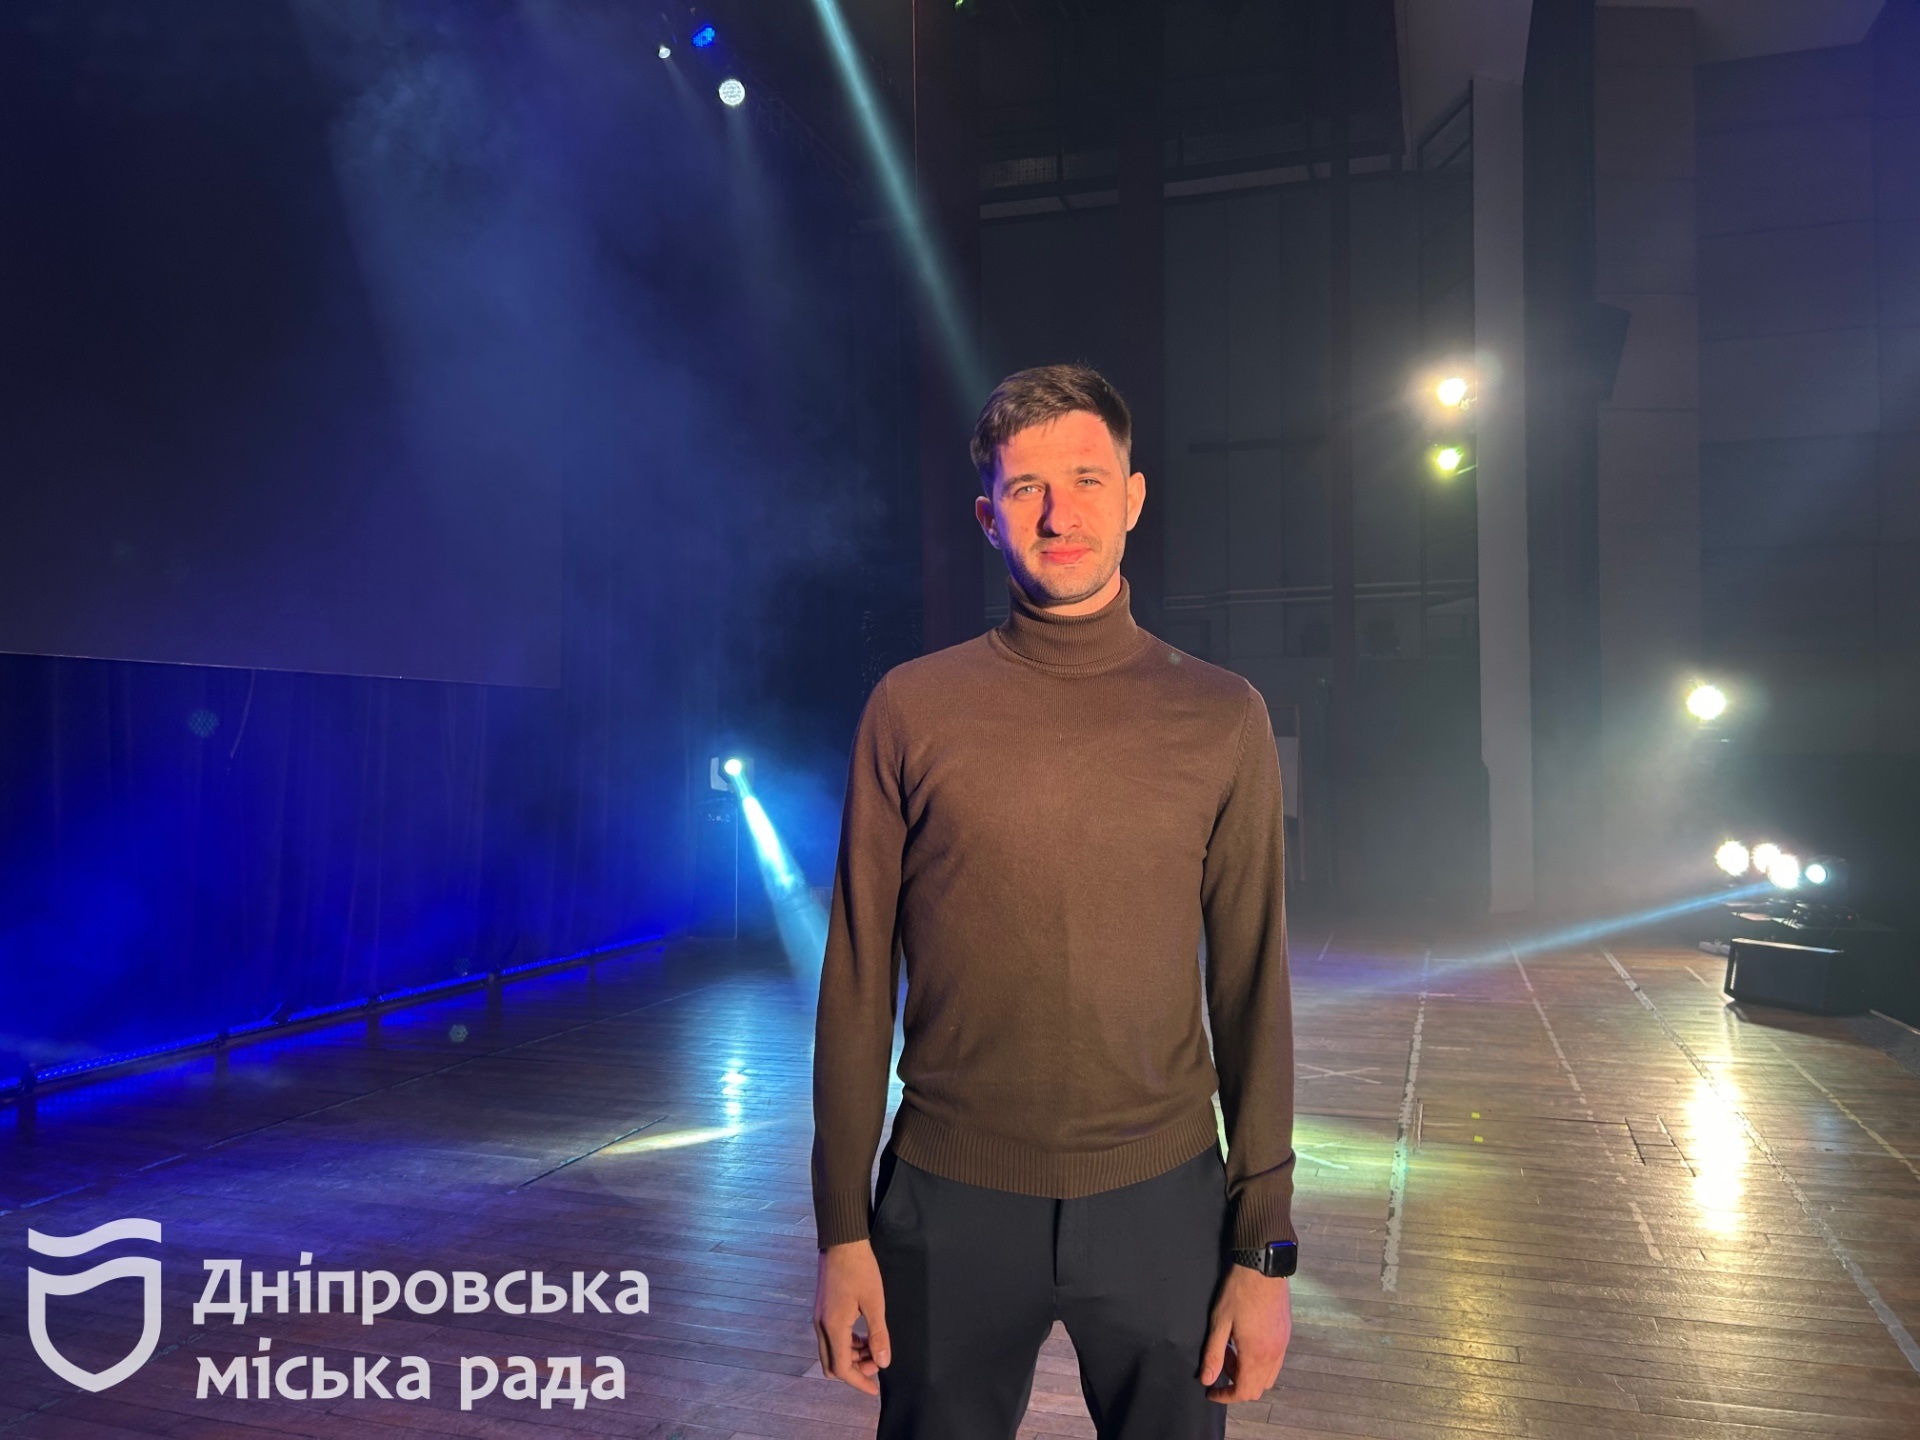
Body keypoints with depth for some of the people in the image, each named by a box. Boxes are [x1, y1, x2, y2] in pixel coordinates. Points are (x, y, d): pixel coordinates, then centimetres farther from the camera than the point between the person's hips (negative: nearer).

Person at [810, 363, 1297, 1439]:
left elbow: (1253, 989, 0)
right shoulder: (910, 710, -3)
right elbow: (858, 983, -1)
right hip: (950, 1200, 0)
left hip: (1161, 1199, 1)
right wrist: (843, 1230, -1)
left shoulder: (1222, 718, -2)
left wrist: (1266, 1248, -1)